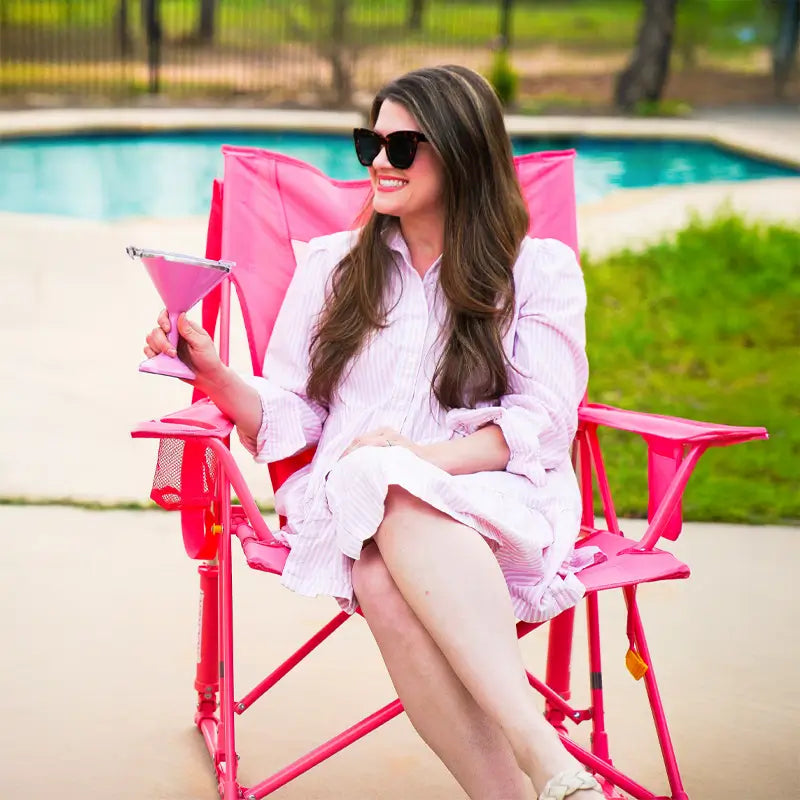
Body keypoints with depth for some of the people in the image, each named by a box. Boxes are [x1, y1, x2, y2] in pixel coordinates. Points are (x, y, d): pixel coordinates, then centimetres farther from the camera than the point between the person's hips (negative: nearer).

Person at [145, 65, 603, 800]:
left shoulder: (540, 270, 9)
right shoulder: (331, 264, 17)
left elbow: (542, 421, -1)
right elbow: (290, 420, 12)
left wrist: (430, 457, -18)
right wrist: (216, 376, -8)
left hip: (494, 504, -2)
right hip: (346, 499, 2)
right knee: (385, 578, -37)